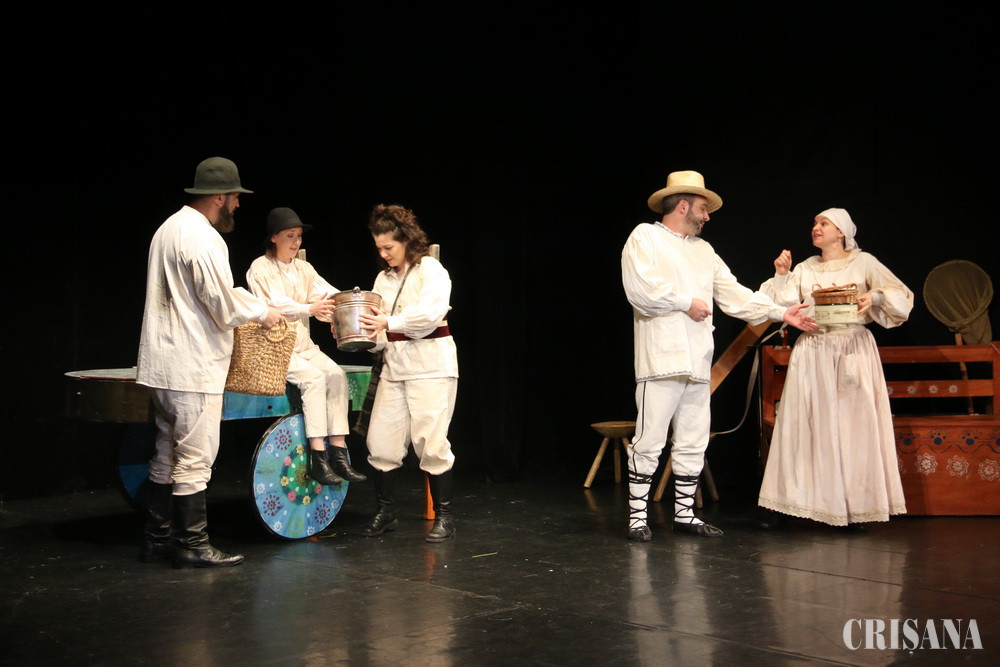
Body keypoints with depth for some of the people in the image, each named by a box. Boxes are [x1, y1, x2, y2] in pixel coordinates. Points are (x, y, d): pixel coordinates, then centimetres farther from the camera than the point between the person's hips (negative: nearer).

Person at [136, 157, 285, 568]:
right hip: (193, 367, -10)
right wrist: (262, 313, -1)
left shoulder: (170, 227, 16)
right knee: (195, 458, -2)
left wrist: (257, 307, 18)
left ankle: (157, 539, 22)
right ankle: (192, 545, 4)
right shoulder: (202, 236, -16)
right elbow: (222, 302, -18)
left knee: (167, 454, 15)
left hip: (163, 364, 10)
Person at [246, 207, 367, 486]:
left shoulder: (303, 268, 14)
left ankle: (338, 452, -19)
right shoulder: (261, 268, -5)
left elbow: (328, 292, -1)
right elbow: (276, 305, -20)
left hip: (303, 345, 6)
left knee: (336, 374, -18)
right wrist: (310, 309, -36)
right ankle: (318, 457, -29)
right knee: (313, 377, -28)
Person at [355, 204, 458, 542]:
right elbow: (379, 324, 15)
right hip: (394, 365, 6)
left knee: (430, 441, -6)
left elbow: (430, 312, -19)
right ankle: (386, 512, 15)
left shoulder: (431, 270, -4)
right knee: (381, 440, 2)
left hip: (431, 365, -6)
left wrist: (389, 322, -24)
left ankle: (444, 516, 5)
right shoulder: (384, 278, 16)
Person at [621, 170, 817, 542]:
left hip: (697, 362, 7)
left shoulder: (704, 250, 24)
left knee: (693, 443, 9)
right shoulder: (645, 237, 3)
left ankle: (684, 514, 17)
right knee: (649, 441, -8)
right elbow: (640, 288, -13)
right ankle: (637, 516, -2)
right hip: (661, 357, -7)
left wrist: (780, 313, 12)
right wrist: (687, 303, -8)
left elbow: (734, 295, 20)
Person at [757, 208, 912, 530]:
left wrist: (875, 297, -20)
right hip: (812, 351, 3)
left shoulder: (863, 262, 5)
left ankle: (856, 508, 2)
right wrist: (782, 275, -6)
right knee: (803, 424, -1)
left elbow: (901, 296, -2)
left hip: (853, 350, -2)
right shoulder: (805, 268, 14)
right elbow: (784, 304, 4)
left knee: (854, 424, -3)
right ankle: (787, 504, 1)